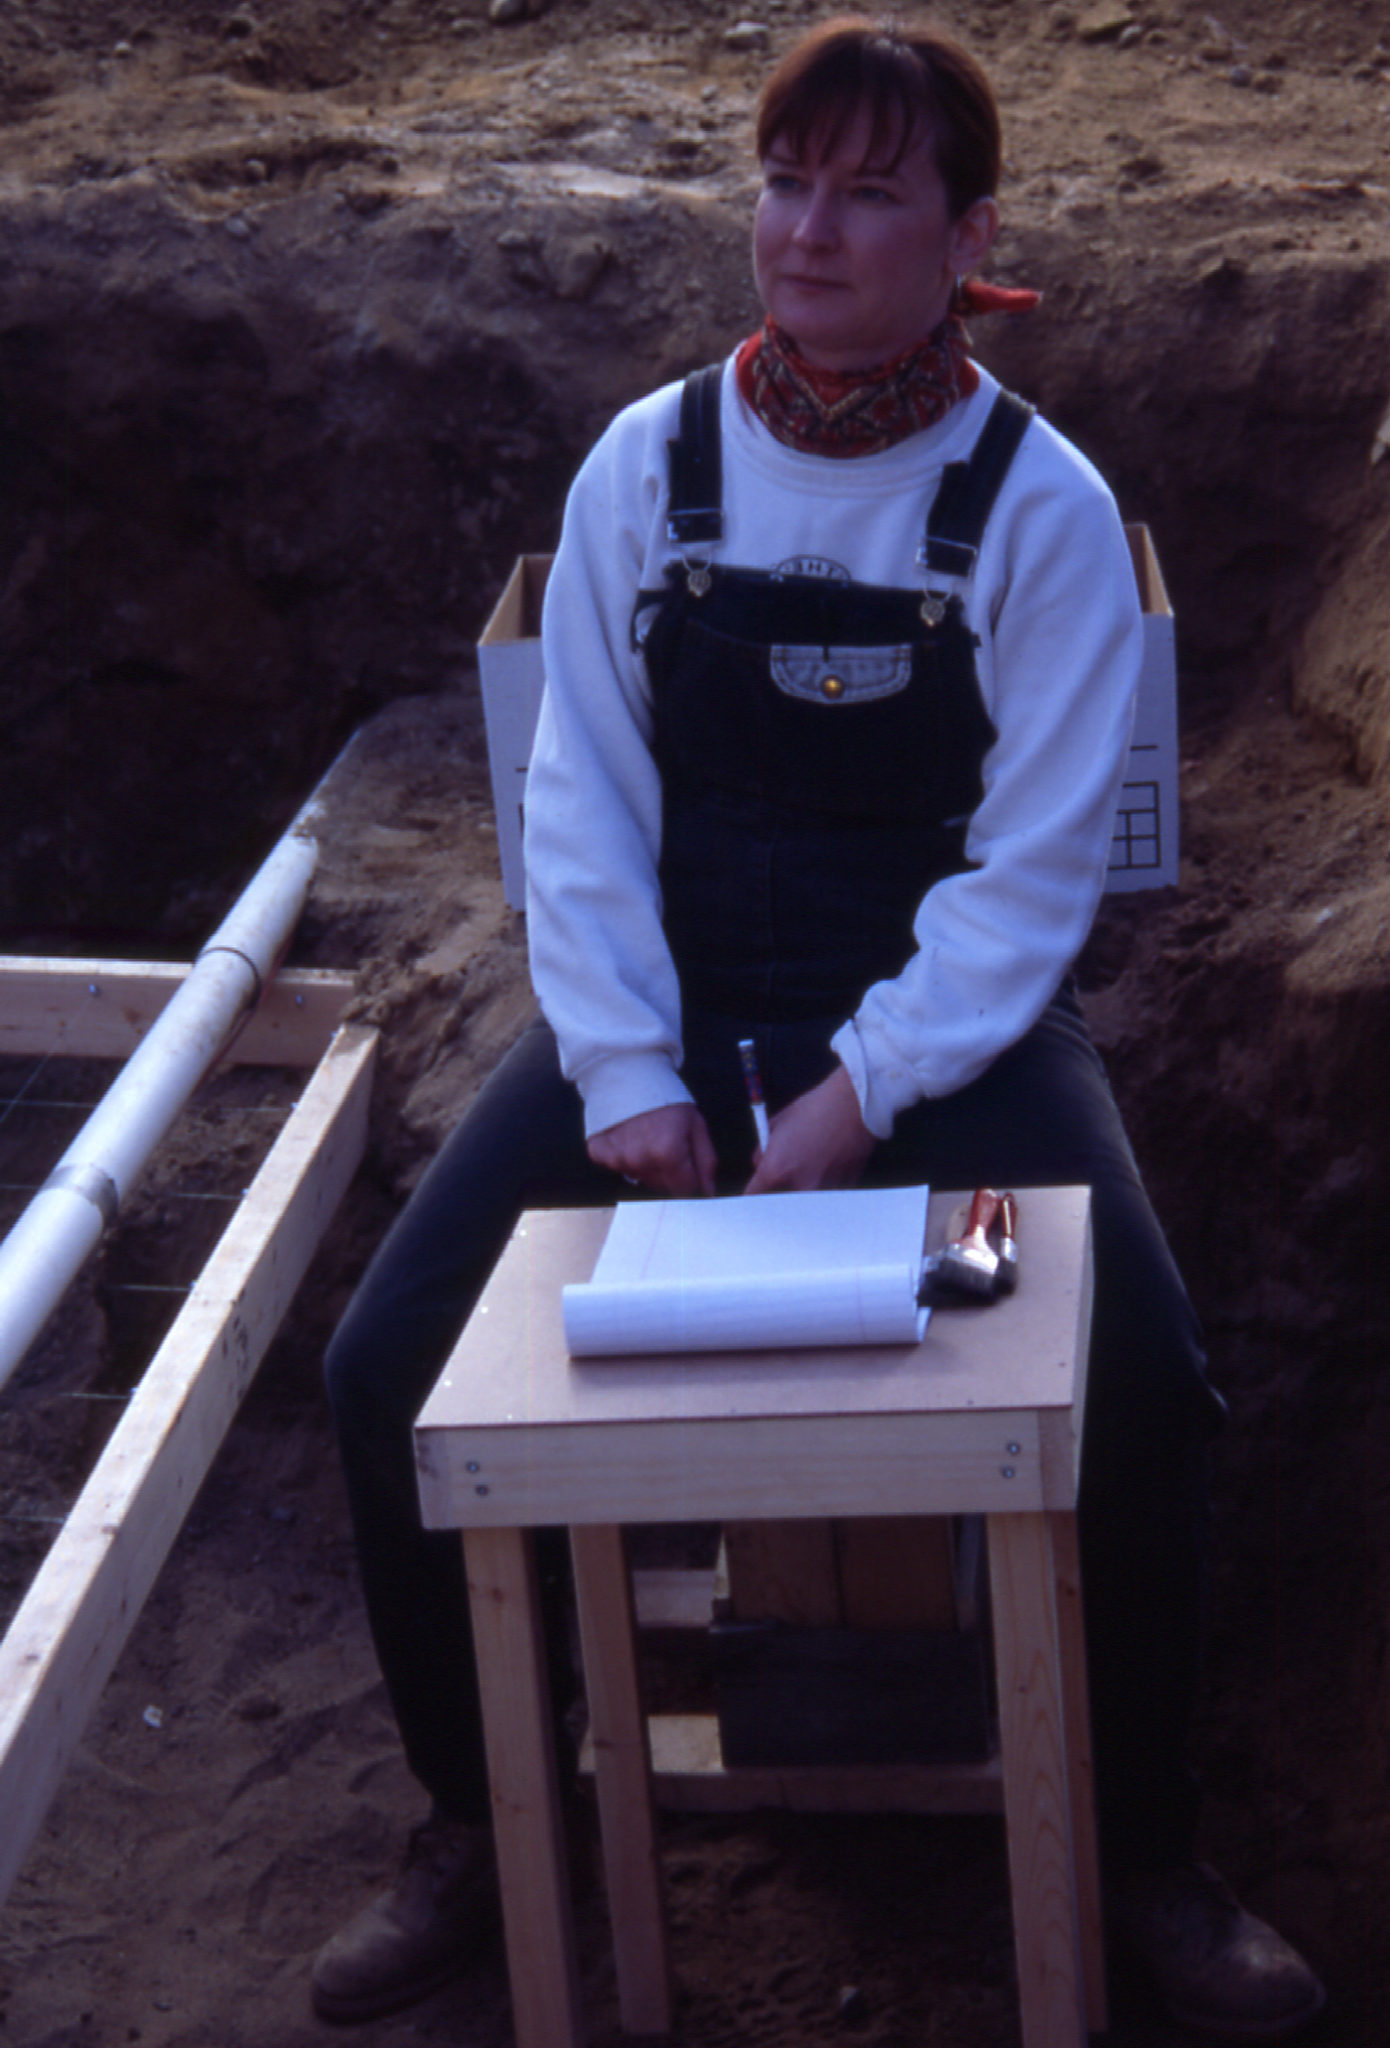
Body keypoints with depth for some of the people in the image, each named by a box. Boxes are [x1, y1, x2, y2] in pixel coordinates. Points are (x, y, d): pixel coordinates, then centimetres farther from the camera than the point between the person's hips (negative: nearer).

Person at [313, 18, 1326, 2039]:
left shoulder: (1039, 503, -7)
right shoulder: (646, 467, -1)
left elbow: (1037, 857, -9)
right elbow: (580, 798, -1)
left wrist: (864, 1096, -19)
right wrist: (628, 1081, -12)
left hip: (945, 1014, -2)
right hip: (673, 998, 2)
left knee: (1141, 1379, -25)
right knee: (386, 1366, -13)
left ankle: (1146, 1856, 0)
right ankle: (468, 1820, 11)